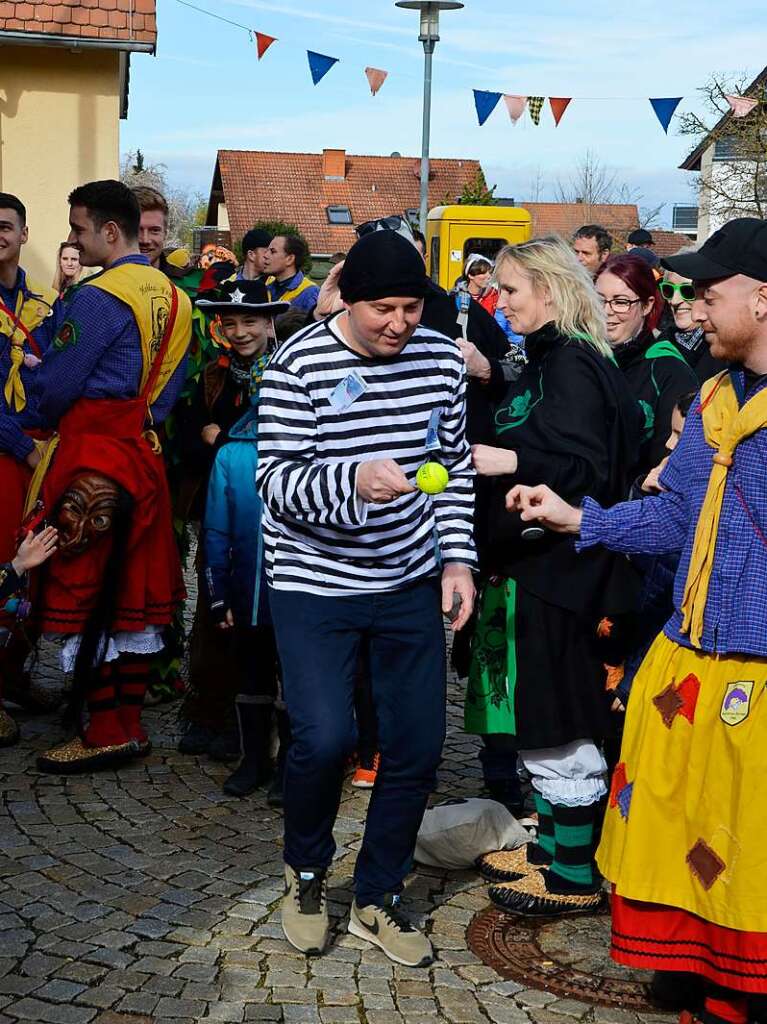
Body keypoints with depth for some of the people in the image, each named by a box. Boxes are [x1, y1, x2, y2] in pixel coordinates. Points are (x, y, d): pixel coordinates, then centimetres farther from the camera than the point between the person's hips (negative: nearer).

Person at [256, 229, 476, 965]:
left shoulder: (441, 358, 0)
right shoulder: (299, 364, -13)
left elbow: (455, 467, 10)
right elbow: (275, 482, -16)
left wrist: (458, 559, 1)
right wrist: (353, 480, -33)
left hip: (411, 582, 4)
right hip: (314, 582, -4)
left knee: (417, 745, 4)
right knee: (324, 737, -16)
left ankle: (377, 897, 27)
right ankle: (306, 869, 17)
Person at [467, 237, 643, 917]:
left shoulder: (574, 365, -15)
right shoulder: (546, 359, 14)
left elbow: (590, 471, -22)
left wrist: (514, 462, -31)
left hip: (560, 567, -10)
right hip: (531, 559, 10)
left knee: (560, 723, -1)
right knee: (540, 717, 17)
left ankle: (575, 877, 10)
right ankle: (553, 846, 30)